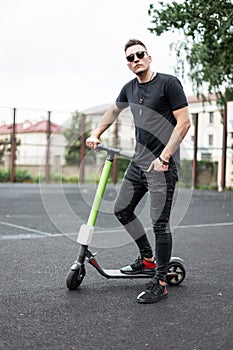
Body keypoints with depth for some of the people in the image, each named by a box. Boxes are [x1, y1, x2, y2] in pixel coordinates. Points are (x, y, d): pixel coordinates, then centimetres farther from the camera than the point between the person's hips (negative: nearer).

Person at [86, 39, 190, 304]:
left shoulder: (168, 83, -8)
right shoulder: (129, 89, 12)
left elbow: (184, 122, -13)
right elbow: (114, 110, 32)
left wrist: (164, 157, -19)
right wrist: (95, 134, 23)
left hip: (162, 165, -8)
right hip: (138, 162, 8)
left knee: (159, 223, -6)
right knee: (122, 210, 13)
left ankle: (159, 282, 7)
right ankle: (147, 259, 30)